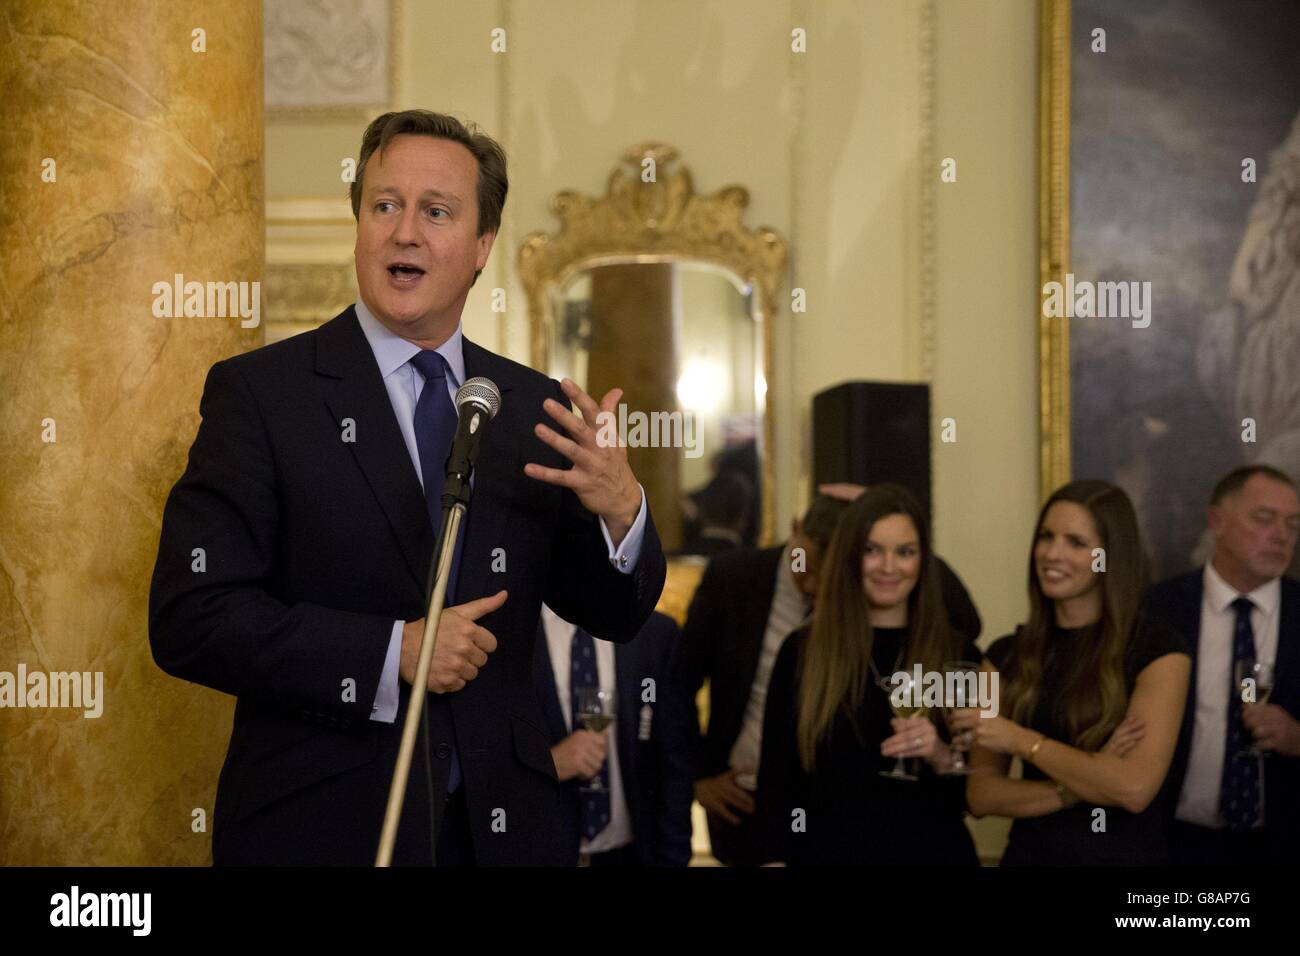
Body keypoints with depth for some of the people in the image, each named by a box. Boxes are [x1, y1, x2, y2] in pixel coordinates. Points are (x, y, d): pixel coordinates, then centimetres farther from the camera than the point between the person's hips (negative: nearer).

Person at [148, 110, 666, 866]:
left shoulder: (537, 409, 5)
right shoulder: (260, 393, -6)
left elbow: (615, 617, 8)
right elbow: (189, 618, -13)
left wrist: (621, 513, -12)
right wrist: (390, 655, -20)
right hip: (321, 825, -4)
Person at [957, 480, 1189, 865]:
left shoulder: (1158, 650, -10)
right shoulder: (1006, 656, 2)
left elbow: (1135, 789, -21)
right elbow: (981, 794, -2)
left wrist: (1021, 741, -13)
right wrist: (1077, 786, -17)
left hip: (1124, 853, -3)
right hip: (1029, 852, 3)